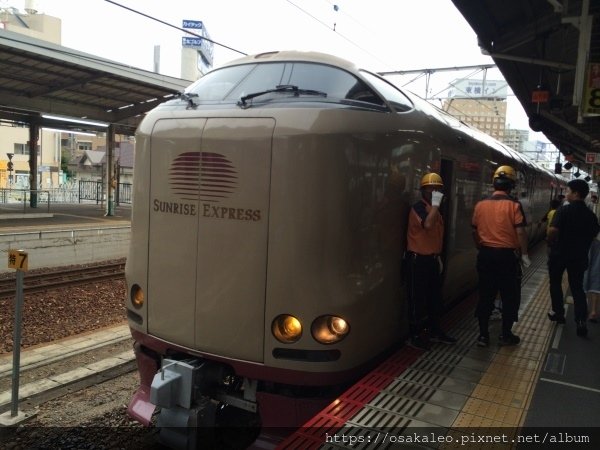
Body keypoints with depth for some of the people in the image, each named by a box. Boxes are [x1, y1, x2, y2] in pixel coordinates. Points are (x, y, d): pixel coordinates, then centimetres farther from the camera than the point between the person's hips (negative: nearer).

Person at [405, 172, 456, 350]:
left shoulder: (434, 209, 14)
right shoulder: (418, 207, -15)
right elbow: (428, 225, -35)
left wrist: (437, 256, 20)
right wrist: (436, 204, -25)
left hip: (431, 259, 9)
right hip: (417, 260, -9)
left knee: (435, 297, 16)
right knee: (417, 299, -2)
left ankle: (434, 331, 30)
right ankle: (415, 336, 8)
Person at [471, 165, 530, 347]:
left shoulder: (480, 204, 3)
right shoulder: (513, 204, -10)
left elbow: (475, 231, 8)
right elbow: (520, 231, -14)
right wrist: (524, 253, -3)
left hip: (485, 255, 4)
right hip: (507, 255, -4)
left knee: (485, 296, 11)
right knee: (510, 297, 11)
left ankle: (483, 335, 15)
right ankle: (506, 335, 20)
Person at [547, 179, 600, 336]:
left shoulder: (563, 210, -16)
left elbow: (553, 230, -27)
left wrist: (551, 243, -9)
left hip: (559, 253, -4)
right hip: (579, 255, 4)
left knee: (555, 283, 16)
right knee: (577, 287, 8)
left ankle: (558, 313, 24)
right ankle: (581, 321, -3)